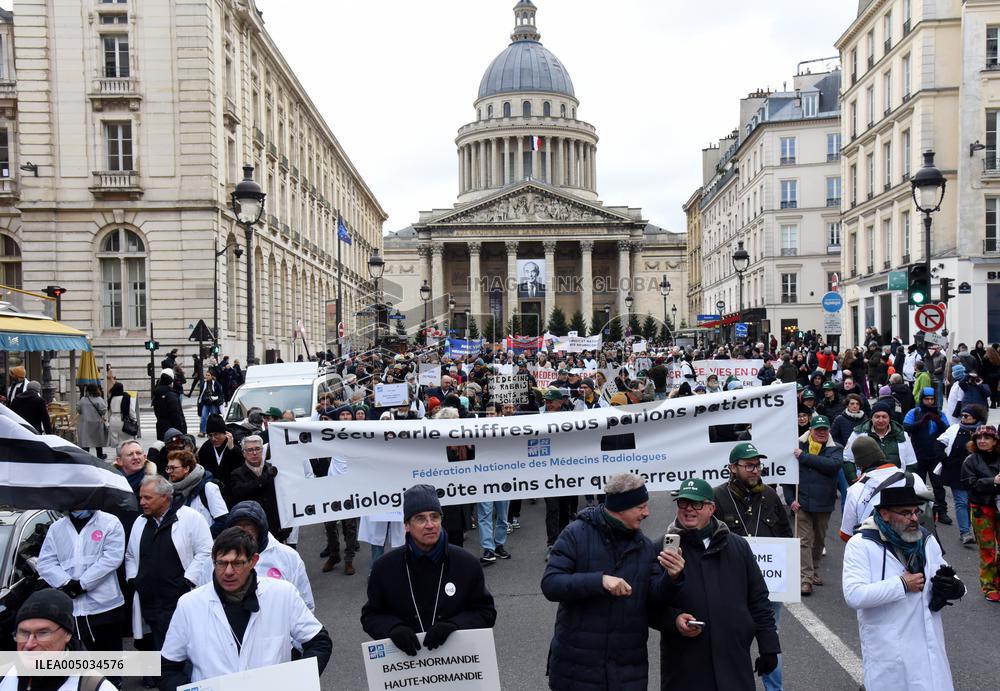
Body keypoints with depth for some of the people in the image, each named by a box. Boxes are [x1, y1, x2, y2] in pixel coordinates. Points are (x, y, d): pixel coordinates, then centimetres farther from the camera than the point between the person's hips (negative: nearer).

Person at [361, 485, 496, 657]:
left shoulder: (467, 564, 2)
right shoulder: (385, 567, 4)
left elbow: (486, 613, 6)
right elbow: (370, 616, 11)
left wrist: (453, 625, -12)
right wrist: (394, 628, -10)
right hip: (404, 660, 1)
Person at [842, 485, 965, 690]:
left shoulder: (927, 541, 7)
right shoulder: (861, 545, -13)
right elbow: (854, 596, -23)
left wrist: (953, 586, -9)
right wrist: (902, 585, -19)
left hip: (928, 647, 6)